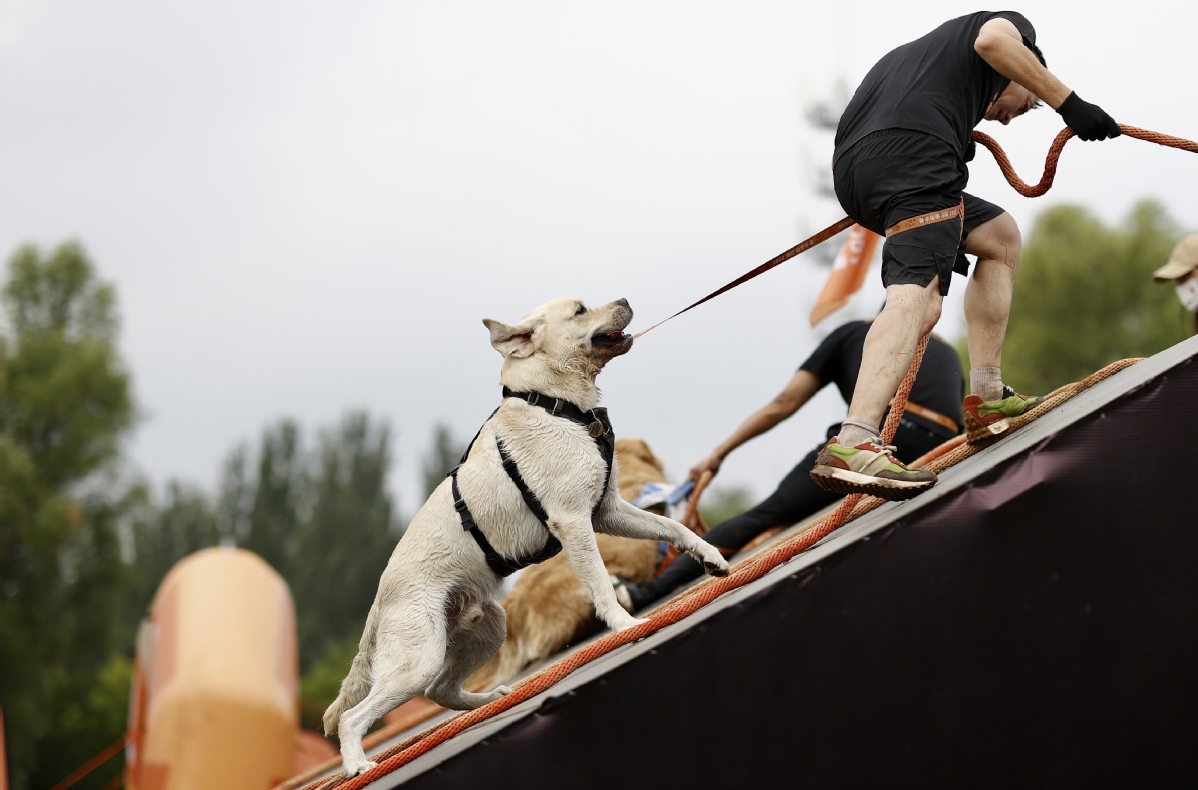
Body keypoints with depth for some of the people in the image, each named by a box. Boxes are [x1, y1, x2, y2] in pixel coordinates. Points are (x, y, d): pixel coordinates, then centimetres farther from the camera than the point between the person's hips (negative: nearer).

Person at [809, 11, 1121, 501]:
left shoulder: (921, 53, 42)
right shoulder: (1013, 25, 23)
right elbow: (992, 39, -6)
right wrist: (1068, 104, -6)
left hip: (850, 174, 8)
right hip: (915, 155, -8)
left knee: (1001, 236, 26)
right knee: (914, 295, -22)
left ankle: (986, 399, 18)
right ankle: (851, 446, -43)